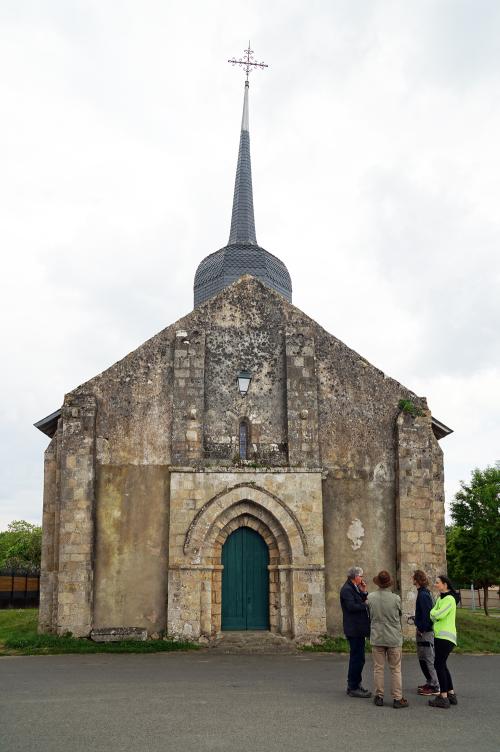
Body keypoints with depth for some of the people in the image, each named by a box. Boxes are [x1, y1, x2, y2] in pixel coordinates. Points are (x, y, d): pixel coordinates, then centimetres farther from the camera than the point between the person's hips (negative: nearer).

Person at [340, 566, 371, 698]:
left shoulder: (354, 588, 17)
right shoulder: (346, 589, -15)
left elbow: (361, 603, 14)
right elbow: (351, 606, -25)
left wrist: (364, 591, 3)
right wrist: (367, 605, -17)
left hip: (358, 629, 11)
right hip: (354, 629, -11)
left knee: (357, 658, 17)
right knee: (357, 658, -6)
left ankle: (354, 685, 26)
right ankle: (353, 688, 0)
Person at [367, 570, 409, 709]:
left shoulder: (370, 597, -9)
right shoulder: (396, 598, -14)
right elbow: (400, 614, 4)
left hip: (377, 638, 2)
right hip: (394, 638, -2)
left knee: (378, 668, 10)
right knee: (396, 669, 6)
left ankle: (378, 696, 15)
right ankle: (397, 698, 8)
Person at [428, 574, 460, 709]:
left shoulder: (449, 599, -13)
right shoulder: (441, 598, 18)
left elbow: (439, 615, -22)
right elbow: (434, 617, 14)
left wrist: (433, 612, -3)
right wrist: (434, 615, -7)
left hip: (445, 637, -10)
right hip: (440, 636, 10)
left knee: (439, 665, -9)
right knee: (441, 665, 14)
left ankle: (443, 697, -7)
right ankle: (451, 694, 21)